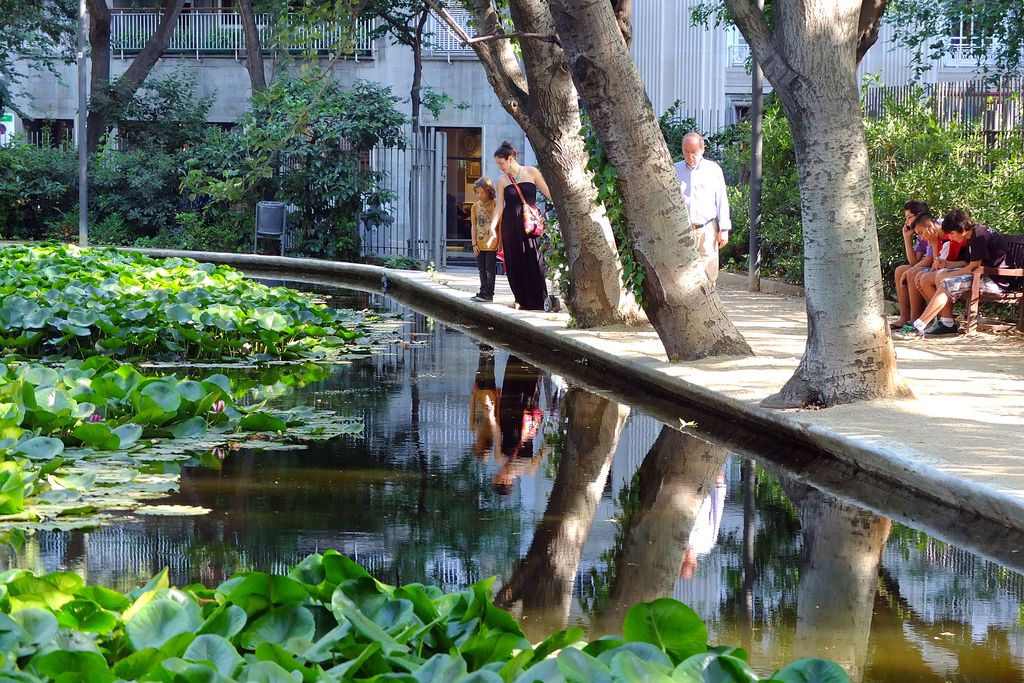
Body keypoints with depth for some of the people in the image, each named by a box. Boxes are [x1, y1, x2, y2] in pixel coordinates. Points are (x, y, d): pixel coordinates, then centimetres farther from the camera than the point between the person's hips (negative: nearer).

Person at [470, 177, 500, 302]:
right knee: (482, 269, 11)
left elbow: (500, 224, -4)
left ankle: (489, 293, 0)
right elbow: (474, 226, 9)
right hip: (479, 244, 5)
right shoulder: (475, 206, 9)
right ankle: (483, 291, 18)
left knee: (490, 269, -2)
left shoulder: (495, 205, -6)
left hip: (491, 244, -5)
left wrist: (499, 242, -8)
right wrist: (474, 244, 4)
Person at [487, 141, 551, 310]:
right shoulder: (502, 181, 7)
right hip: (509, 225, 2)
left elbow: (548, 193, 3)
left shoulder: (531, 172, 1)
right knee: (514, 262, 3)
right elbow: (499, 206, 3)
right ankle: (520, 299, 13)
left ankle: (536, 301, -1)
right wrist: (493, 226, -8)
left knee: (532, 261, -6)